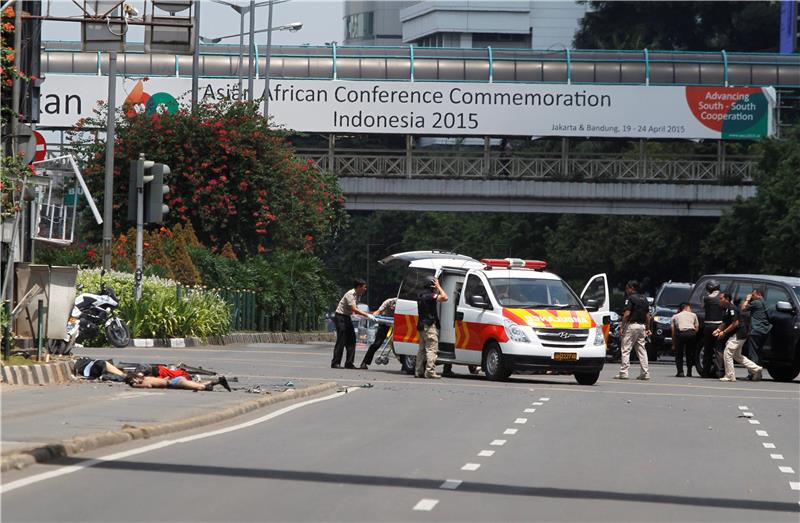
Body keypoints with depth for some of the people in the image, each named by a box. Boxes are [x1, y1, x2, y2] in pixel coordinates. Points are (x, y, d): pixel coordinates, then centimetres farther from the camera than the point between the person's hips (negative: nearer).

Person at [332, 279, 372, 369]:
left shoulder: (358, 295, 8)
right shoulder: (350, 294, -21)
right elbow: (354, 309, -29)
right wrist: (367, 315, -31)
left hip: (347, 318, 9)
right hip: (340, 317, -9)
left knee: (351, 341, 5)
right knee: (341, 341, -9)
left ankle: (349, 363, 7)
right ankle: (335, 363, -4)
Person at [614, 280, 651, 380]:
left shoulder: (630, 298, -8)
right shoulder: (644, 299, 14)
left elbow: (627, 314, -16)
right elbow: (647, 315, 14)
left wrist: (621, 327, -11)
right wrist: (648, 328, 17)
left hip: (631, 325, -7)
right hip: (642, 326, 7)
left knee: (626, 350, -4)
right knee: (641, 350, 8)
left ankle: (623, 372, -8)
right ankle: (645, 373, 5)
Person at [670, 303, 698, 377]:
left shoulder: (675, 317, 24)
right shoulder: (693, 315, 25)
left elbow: (673, 331, 18)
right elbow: (697, 328, 20)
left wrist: (673, 344, 21)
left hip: (681, 333, -1)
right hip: (691, 333, 1)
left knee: (679, 353, 11)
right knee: (689, 353, 18)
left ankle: (680, 372, 0)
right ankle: (689, 372, 16)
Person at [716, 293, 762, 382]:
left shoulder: (732, 308, -17)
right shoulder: (726, 309, 15)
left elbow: (735, 323, -22)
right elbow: (725, 323, 22)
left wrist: (724, 332, -19)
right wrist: (718, 329, 4)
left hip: (738, 334, -11)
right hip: (737, 335, 11)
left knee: (727, 353, -10)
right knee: (737, 356, 17)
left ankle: (729, 376, -5)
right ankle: (756, 369, 19)